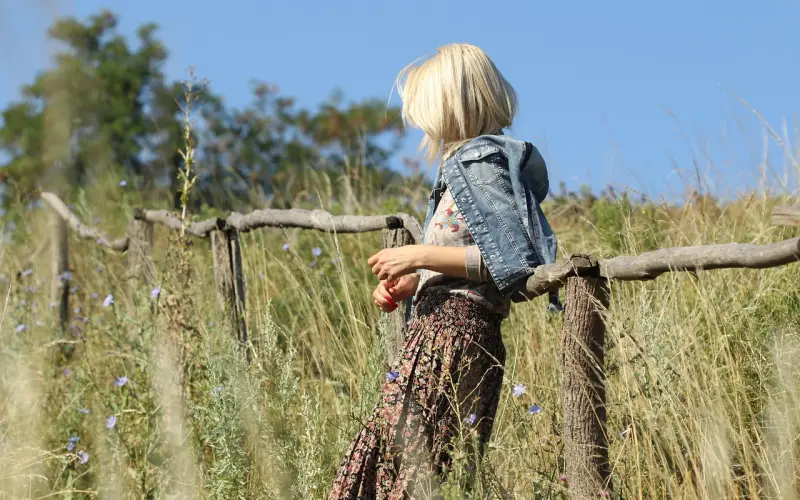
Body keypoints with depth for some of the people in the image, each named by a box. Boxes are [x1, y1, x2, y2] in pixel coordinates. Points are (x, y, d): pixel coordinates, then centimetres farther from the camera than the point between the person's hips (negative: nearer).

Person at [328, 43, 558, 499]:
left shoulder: (480, 161, -8)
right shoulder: (470, 159, 21)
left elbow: (510, 258, -18)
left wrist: (420, 256, -15)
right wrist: (411, 283, 11)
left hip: (454, 336, -10)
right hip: (439, 329, 10)